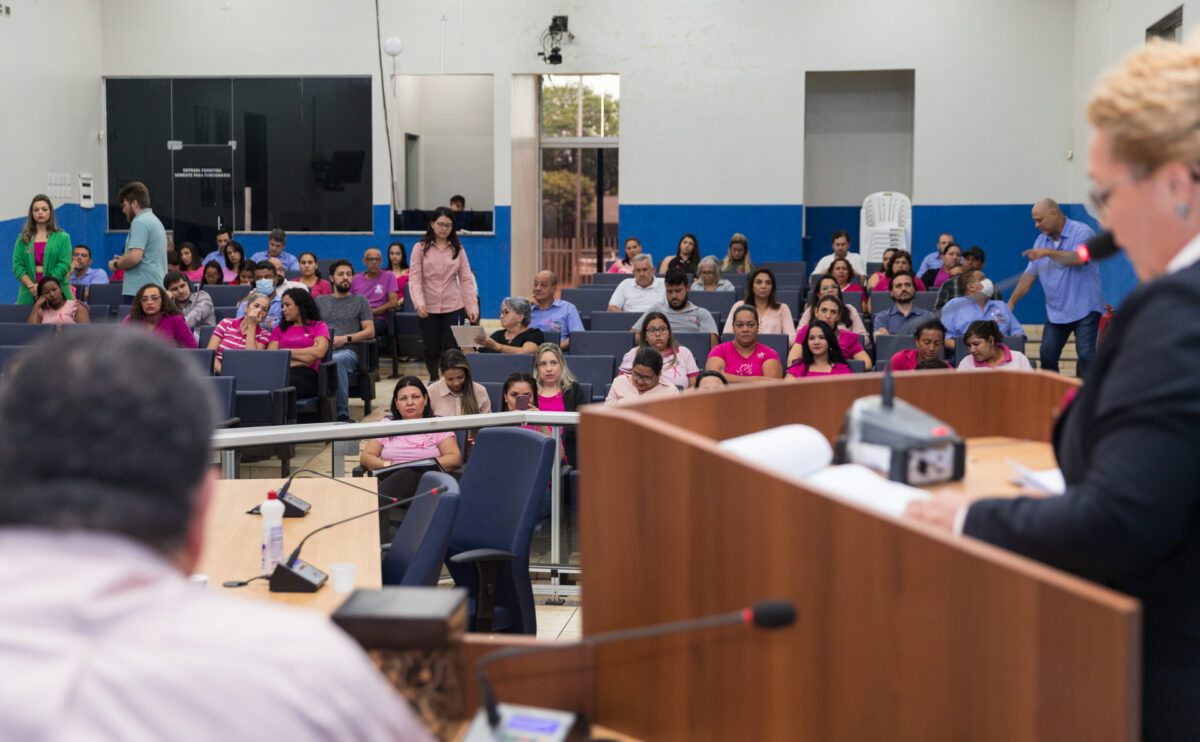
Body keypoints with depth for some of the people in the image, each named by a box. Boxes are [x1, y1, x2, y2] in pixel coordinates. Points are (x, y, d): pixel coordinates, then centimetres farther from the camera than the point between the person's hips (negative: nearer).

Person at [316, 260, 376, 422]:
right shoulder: (320, 301, 26)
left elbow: (370, 331, 10)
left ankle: (342, 414, -38)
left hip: (348, 351, -2)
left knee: (335, 360, -41)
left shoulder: (360, 301, 19)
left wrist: (345, 339, -5)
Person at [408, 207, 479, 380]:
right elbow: (414, 279, -5)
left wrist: (472, 306, -5)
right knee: (432, 350, 5)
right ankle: (433, 380, 28)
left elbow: (466, 280, 5)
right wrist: (419, 303, -20)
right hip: (428, 308, 0)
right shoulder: (420, 248, 2)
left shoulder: (458, 249, 7)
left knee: (452, 349, -6)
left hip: (453, 307, 1)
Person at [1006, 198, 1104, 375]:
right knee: (1047, 355, 1)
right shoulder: (1041, 240, 12)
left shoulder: (1082, 232, -7)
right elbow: (1030, 274, 13)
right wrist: (1011, 302, 6)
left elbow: (1079, 258, -26)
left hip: (1084, 309, -6)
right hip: (1055, 312, 6)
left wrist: (1047, 252, -22)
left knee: (1086, 355, -11)